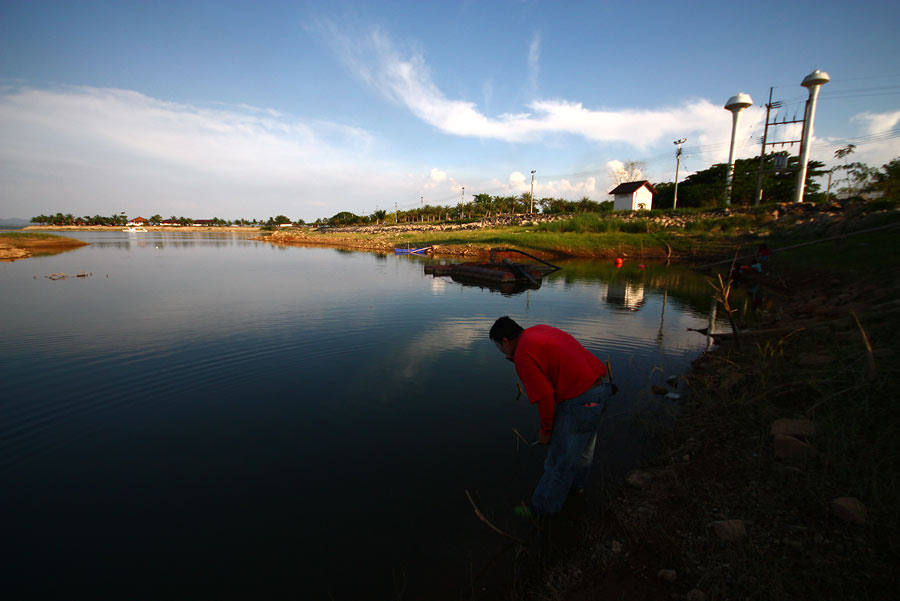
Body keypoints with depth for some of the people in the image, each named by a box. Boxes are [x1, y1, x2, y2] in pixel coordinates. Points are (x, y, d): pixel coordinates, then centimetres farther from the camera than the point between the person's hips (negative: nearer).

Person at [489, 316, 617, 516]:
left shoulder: (523, 355, -13)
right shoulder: (542, 330, 13)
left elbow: (545, 397, -15)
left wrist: (545, 430, -3)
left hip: (578, 402, -9)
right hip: (599, 389, 9)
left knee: (560, 460, 9)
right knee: (584, 446, 30)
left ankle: (541, 510, 27)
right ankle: (576, 484, 53)